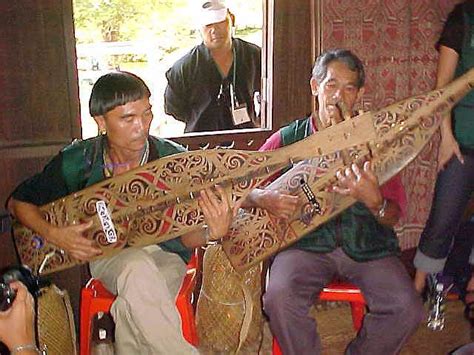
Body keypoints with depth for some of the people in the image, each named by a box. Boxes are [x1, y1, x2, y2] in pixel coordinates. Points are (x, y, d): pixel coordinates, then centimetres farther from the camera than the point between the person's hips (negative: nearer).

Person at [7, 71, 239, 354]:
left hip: (165, 256, -1)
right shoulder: (76, 161, -10)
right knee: (138, 268, -36)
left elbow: (186, 237, -8)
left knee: (131, 311, -36)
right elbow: (19, 201, 5)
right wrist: (53, 234, -14)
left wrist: (213, 232, -31)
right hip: (108, 254, 1)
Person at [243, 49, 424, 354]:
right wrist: (264, 199, -19)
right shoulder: (288, 139, 5)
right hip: (306, 243, -1)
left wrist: (373, 201, -21)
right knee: (279, 300, -30)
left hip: (367, 246, 2)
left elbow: (394, 217, 2)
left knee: (407, 309, -22)